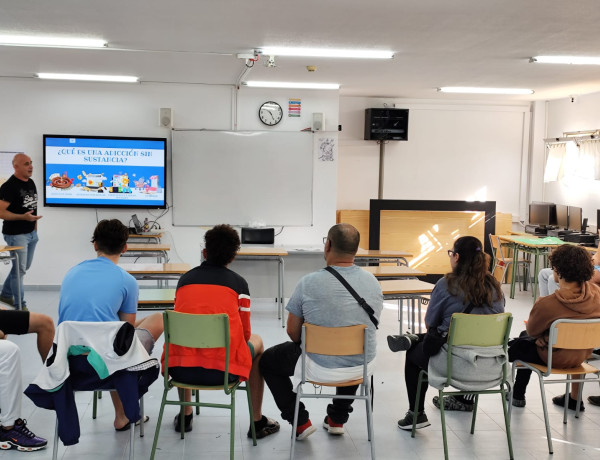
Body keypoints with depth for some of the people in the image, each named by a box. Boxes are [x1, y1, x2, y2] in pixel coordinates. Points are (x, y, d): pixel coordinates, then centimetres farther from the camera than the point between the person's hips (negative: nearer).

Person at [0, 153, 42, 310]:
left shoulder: (31, 182, 9)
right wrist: (23, 217, -31)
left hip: (31, 233, 8)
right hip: (15, 234, -8)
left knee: (25, 266, 18)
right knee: (20, 269, -4)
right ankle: (20, 306, 6)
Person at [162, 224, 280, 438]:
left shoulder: (185, 278, 11)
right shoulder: (238, 282, 3)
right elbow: (244, 333, 9)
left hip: (179, 370, 3)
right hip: (222, 372, -3)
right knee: (256, 342, 28)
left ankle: (185, 415, 43)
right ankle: (257, 421, 32)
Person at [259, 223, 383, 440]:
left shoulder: (308, 282, -18)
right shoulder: (373, 282, -6)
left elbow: (293, 332, -7)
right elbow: (368, 327, 8)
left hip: (320, 366, -4)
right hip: (361, 368, 4)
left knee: (267, 360, 21)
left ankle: (300, 422, 20)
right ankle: (337, 419, 40)